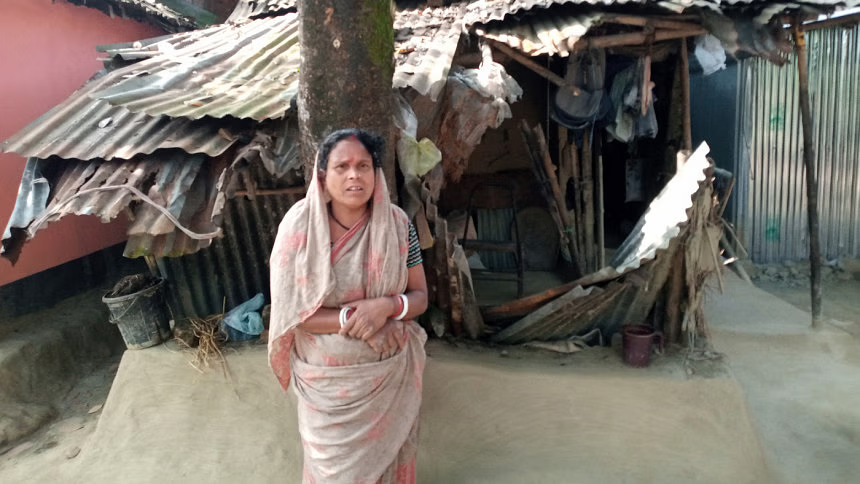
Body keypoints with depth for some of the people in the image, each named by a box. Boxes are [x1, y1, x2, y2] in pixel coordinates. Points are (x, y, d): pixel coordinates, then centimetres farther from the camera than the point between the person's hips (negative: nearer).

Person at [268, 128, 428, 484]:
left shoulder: (397, 223, -10)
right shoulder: (300, 225, -15)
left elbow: (420, 296, -4)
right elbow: (289, 311, -15)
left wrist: (386, 306, -24)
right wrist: (350, 318, -25)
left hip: (389, 375, 2)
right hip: (327, 381, -1)